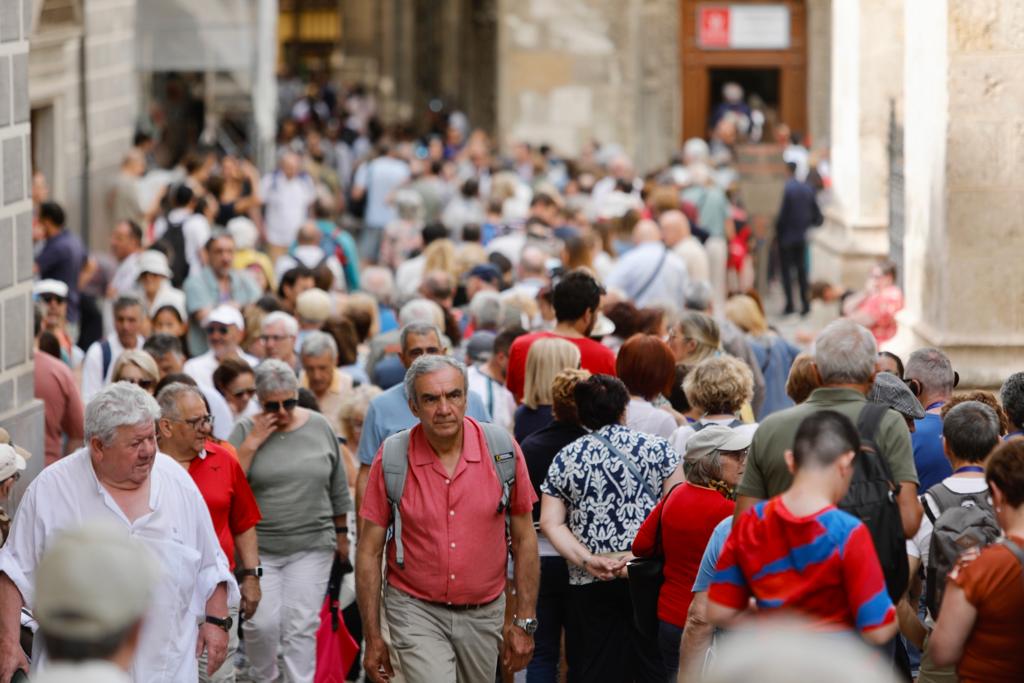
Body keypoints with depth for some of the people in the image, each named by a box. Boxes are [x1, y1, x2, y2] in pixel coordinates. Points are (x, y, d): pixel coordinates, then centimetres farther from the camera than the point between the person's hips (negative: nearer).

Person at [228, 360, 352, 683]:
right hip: (258, 547, -1)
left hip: (312, 546, 1)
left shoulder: (319, 427, 4)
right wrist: (252, 442, -15)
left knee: (301, 626, -4)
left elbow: (338, 487, 13)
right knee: (262, 622, -5)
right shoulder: (246, 430, -1)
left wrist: (341, 533, 16)